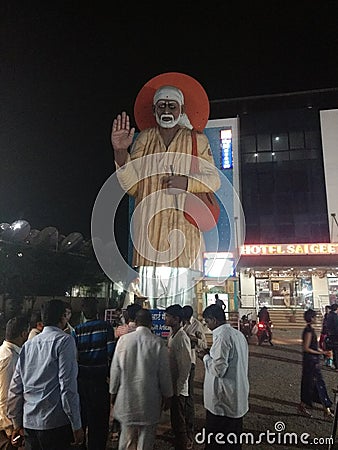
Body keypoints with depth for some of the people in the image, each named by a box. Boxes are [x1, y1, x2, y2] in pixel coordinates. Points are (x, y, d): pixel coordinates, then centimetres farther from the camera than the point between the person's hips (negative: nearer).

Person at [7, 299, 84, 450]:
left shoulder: (28, 344, 9)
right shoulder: (64, 340, -10)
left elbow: (15, 387, 11)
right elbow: (67, 385, -15)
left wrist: (17, 422, 21)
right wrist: (76, 425, -9)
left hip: (29, 422, 6)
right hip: (55, 422, -6)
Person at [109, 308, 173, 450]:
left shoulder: (123, 340, -6)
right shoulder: (158, 342, -10)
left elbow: (115, 369, 0)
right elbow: (164, 372, -5)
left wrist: (113, 391, 13)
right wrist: (166, 395, 8)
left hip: (126, 397, 2)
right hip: (150, 399, -1)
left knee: (126, 435, 16)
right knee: (146, 438, 12)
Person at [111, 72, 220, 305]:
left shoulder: (197, 140, 15)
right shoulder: (143, 139, 17)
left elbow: (214, 179, 8)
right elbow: (131, 185, 7)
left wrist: (187, 183, -11)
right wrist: (120, 151, -9)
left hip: (184, 226, -1)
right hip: (149, 226, 1)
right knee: (149, 283, -7)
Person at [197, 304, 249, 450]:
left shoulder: (222, 336, -21)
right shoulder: (238, 334, 7)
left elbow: (219, 369, -24)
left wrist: (205, 357, -9)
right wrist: (211, 354, 10)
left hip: (222, 402, -9)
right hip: (238, 399, 9)